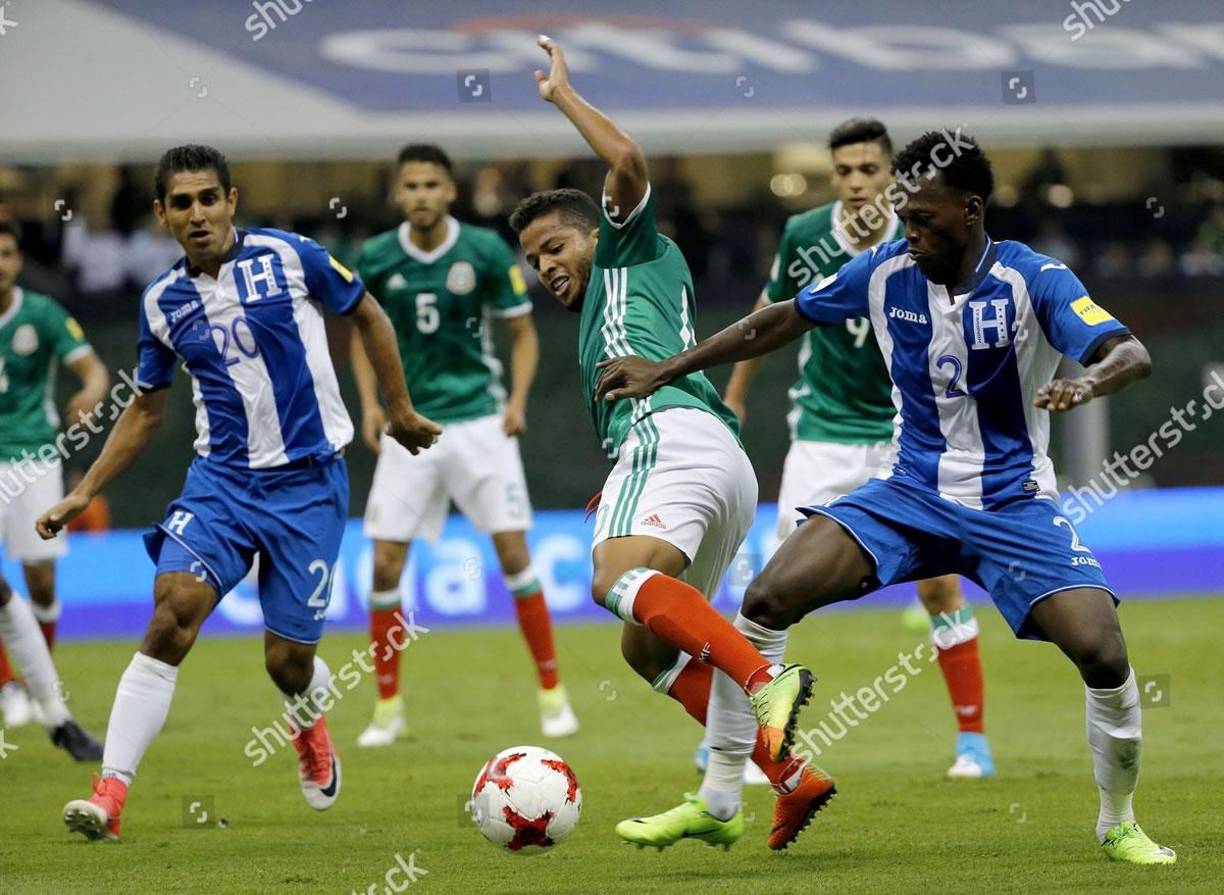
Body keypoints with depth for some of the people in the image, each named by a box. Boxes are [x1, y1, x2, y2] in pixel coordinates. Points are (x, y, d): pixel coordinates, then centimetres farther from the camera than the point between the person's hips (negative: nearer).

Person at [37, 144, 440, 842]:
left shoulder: (289, 257, -6)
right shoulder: (162, 303, 3)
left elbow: (369, 316, 9)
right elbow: (146, 411, 16)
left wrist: (400, 409, 11)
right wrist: (84, 494, 11)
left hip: (309, 482, -2)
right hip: (221, 479, 2)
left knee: (288, 664, 0)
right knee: (171, 615, -22)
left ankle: (311, 715, 41)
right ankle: (111, 793, -23)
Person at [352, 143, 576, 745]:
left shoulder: (485, 251, -6)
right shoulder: (375, 259, -1)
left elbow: (523, 333, 4)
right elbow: (363, 334, 14)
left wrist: (517, 400, -11)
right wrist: (369, 402, -1)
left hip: (478, 419, -2)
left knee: (513, 553, -7)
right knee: (386, 565, -3)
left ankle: (552, 694, 5)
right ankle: (388, 706, 10)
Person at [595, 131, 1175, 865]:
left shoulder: (1031, 279, -14)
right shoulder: (888, 271, -4)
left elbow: (1132, 355, -25)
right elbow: (784, 320, 9)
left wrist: (1088, 383, -49)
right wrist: (667, 370, 7)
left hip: (1015, 504, -3)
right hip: (915, 493, 3)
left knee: (1103, 652, -23)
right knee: (767, 601, -17)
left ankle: (1119, 824, 5)